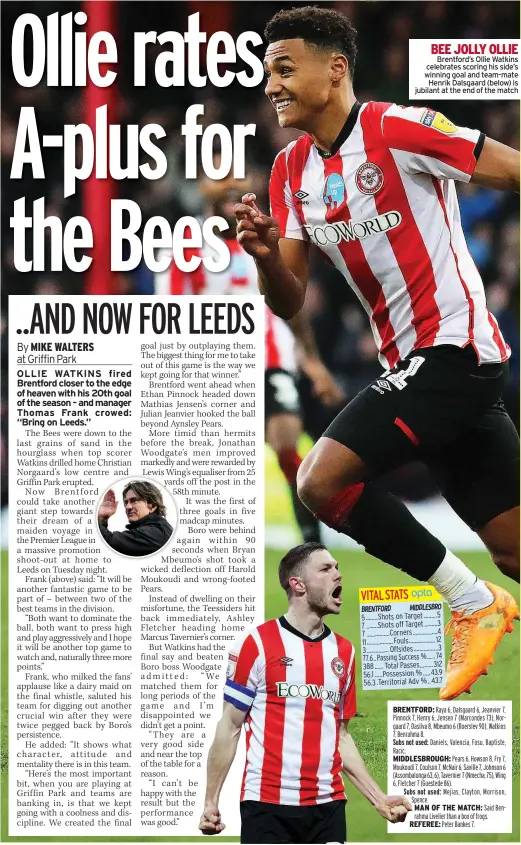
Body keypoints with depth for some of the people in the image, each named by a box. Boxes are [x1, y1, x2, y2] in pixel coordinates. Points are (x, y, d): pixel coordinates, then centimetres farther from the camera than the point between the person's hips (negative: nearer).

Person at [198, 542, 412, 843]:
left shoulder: (344, 651, 14)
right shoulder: (258, 643, -2)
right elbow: (230, 728, 0)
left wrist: (379, 798, 12)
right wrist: (211, 801, -5)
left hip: (328, 806, 5)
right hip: (266, 805, -5)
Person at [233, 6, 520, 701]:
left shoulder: (397, 128, -12)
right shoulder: (291, 171, 11)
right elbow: (289, 302, 11)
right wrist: (267, 254, -11)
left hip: (453, 345, -8)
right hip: (410, 361, 8)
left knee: (322, 481, -17)